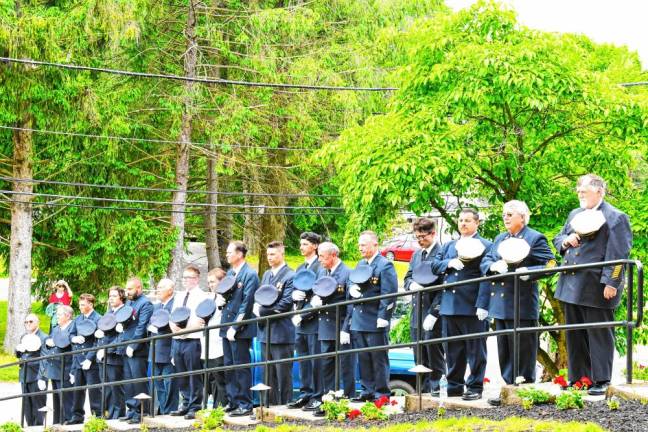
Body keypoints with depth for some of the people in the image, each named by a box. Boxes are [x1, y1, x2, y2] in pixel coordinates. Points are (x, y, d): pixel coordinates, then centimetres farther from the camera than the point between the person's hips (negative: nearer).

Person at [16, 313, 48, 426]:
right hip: (24, 376, 7)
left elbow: (44, 360, -13)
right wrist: (18, 350, 0)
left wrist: (42, 378, -19)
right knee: (27, 406, 10)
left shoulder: (43, 337, -8)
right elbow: (18, 355, 24)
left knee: (38, 405, -3)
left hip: (37, 377, -7)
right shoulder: (23, 337, 17)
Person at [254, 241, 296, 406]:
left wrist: (263, 312, -12)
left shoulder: (290, 276, -9)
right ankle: (271, 405, 19)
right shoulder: (266, 275, 16)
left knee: (283, 374, -2)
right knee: (268, 375, 12)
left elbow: (285, 304, -16)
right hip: (265, 332, 8)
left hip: (281, 333, -8)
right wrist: (257, 307, -4)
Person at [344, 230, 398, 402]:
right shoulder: (360, 265, 18)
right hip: (358, 320, 8)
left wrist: (383, 317, -18)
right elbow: (352, 288, 25)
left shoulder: (385, 265, -7)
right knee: (363, 359, 10)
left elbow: (389, 294, -13)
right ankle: (367, 391, 16)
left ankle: (381, 393, 2)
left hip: (375, 321, -8)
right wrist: (352, 290, 2)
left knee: (378, 358, -2)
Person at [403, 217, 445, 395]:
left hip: (433, 314, -8)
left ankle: (435, 388, -1)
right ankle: (423, 388, 16)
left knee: (434, 352, -5)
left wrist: (433, 313, -18)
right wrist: (412, 284, -5)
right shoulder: (416, 255, 16)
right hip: (417, 313, 8)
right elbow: (407, 278, 21)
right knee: (420, 356, 10)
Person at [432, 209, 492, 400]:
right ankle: (454, 386, 19)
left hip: (473, 306, -6)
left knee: (475, 349, 0)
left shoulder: (485, 246, -1)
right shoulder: (449, 246, 20)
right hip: (449, 305, 6)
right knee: (452, 349, 11)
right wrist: (450, 263, -8)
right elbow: (435, 265, 13)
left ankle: (475, 387, 5)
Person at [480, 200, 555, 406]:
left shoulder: (535, 238, -3)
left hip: (522, 305, -7)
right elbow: (485, 261, 16)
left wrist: (528, 271, -23)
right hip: (500, 304, 8)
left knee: (523, 352, -3)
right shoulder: (500, 239, 20)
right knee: (504, 352, 11)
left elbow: (550, 264, -9)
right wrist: (494, 266, -7)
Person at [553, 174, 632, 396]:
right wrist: (566, 241, 0)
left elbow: (618, 254, -12)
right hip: (571, 286, 8)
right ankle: (576, 379, 19)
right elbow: (558, 239, 24)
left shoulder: (615, 217, -6)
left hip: (597, 288, -8)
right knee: (574, 335, 12)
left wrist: (611, 283, -19)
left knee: (599, 334, -3)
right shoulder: (575, 215, 18)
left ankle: (600, 381, 2)